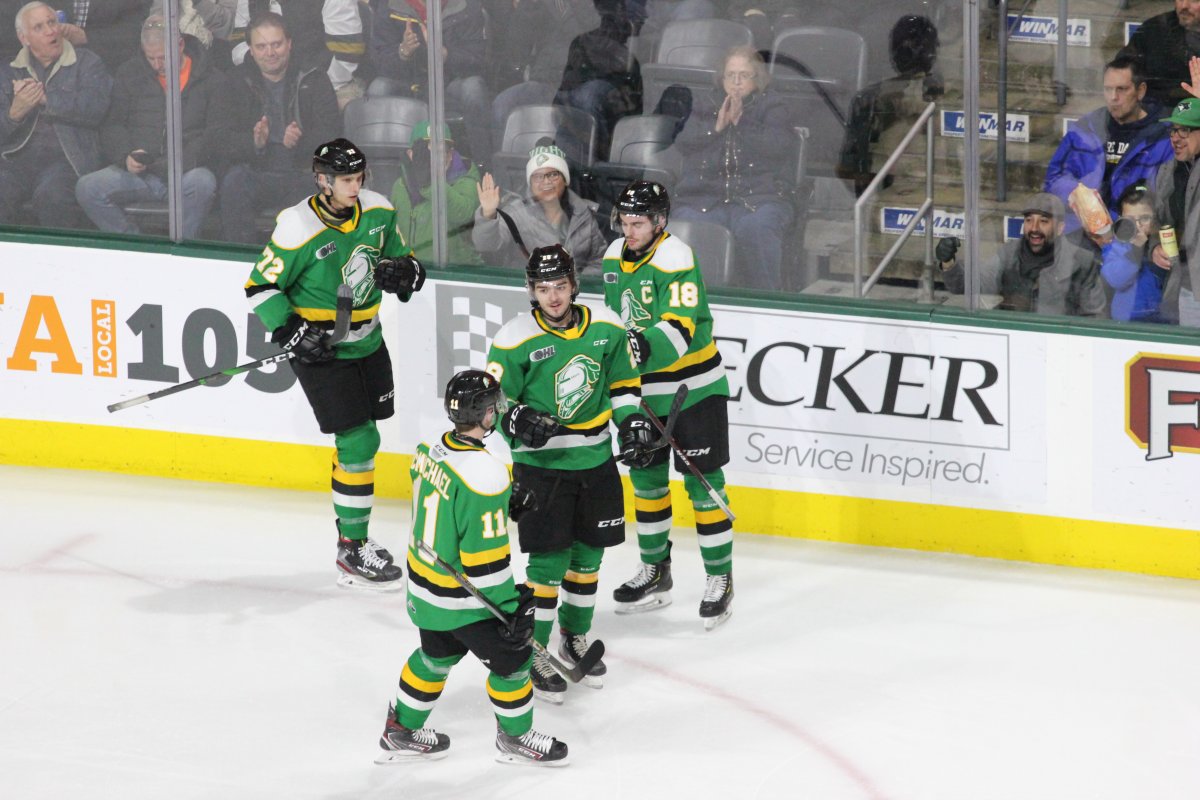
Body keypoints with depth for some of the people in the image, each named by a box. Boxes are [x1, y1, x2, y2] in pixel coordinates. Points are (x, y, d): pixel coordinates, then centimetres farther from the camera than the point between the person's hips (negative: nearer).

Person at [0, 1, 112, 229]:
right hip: (19, 158, 3)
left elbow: (96, 107, -10)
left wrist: (44, 97, -9)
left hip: (67, 158, -3)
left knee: (51, 195, -34)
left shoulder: (87, 63, 9)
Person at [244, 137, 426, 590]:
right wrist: (291, 332, -24)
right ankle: (352, 553, -2)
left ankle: (351, 531, 32)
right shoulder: (299, 229, -21)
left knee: (358, 441, 15)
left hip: (367, 343, 6)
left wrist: (405, 271, -11)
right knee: (359, 441, -10)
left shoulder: (377, 211, -3)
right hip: (321, 349, -6)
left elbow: (403, 259, 12)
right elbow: (261, 286, -14)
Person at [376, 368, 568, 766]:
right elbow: (485, 560, -27)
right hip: (460, 599, -8)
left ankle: (401, 733, 41)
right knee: (511, 657, 13)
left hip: (423, 584, 8)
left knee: (436, 655, 29)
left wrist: (505, 502, 10)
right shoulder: (485, 474, -31)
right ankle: (515, 737, 32)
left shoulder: (430, 451, -7)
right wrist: (513, 606, -17)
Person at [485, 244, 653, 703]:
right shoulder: (515, 340, -14)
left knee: (588, 554, 14)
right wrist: (518, 420, -27)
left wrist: (633, 422, -2)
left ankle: (575, 638, 34)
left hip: (596, 460, 4)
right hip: (541, 463, -4)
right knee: (550, 559, -6)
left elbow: (623, 382, 11)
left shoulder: (605, 328, -3)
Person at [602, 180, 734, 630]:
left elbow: (679, 329, -31)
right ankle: (655, 572, 28)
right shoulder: (615, 257, 5)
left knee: (702, 482, -5)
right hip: (642, 388, 8)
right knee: (645, 476, 14)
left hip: (693, 387, -8)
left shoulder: (675, 259, -20)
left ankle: (720, 579, 3)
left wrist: (645, 347, -47)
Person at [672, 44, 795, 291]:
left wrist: (740, 123, -8)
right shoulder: (705, 106, 23)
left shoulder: (772, 107, 15)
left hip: (758, 197, -2)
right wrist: (716, 127, -5)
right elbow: (684, 144, 9)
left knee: (755, 230, -37)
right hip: (703, 195, 2)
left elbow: (780, 146, -3)